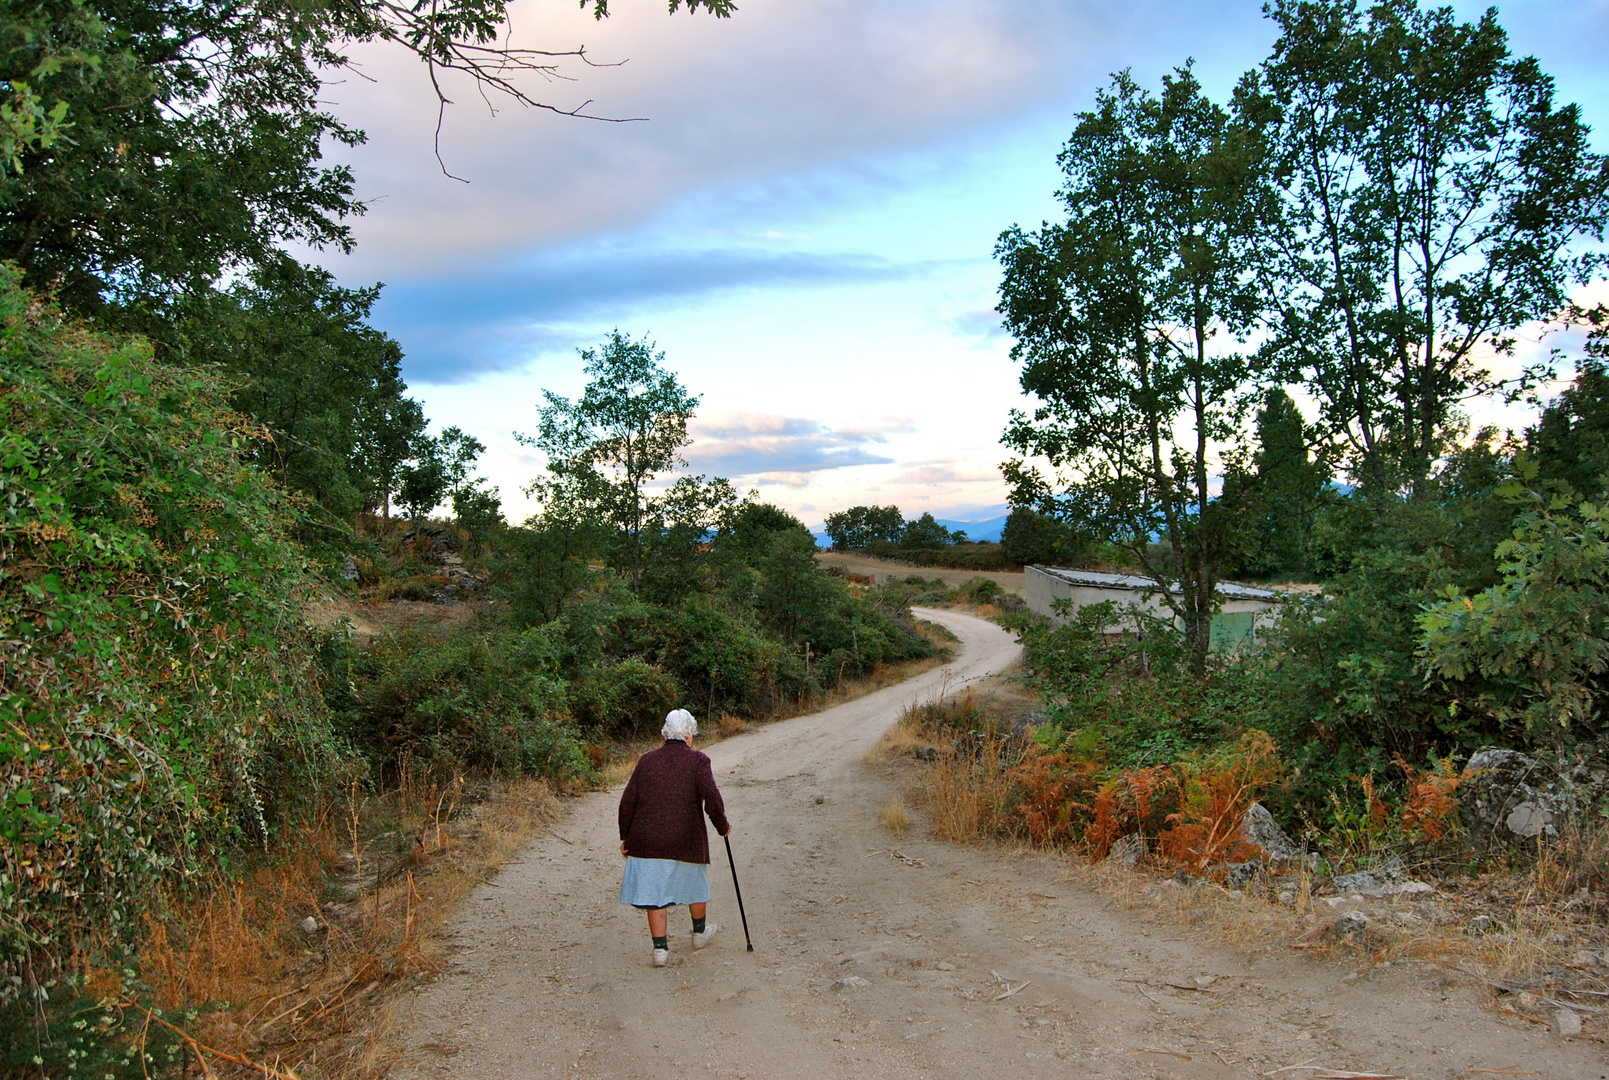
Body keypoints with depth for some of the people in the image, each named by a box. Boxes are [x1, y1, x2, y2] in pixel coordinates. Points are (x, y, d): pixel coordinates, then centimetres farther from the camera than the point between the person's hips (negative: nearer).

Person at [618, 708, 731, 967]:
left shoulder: (647, 760, 3)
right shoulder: (697, 760, -6)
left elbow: (627, 802, 3)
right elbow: (711, 797, -16)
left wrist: (626, 837, 12)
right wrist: (722, 826, -1)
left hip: (647, 840, 1)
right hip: (687, 839, -1)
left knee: (654, 893, 8)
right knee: (695, 885, 21)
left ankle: (660, 948, 4)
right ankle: (699, 932, 39)